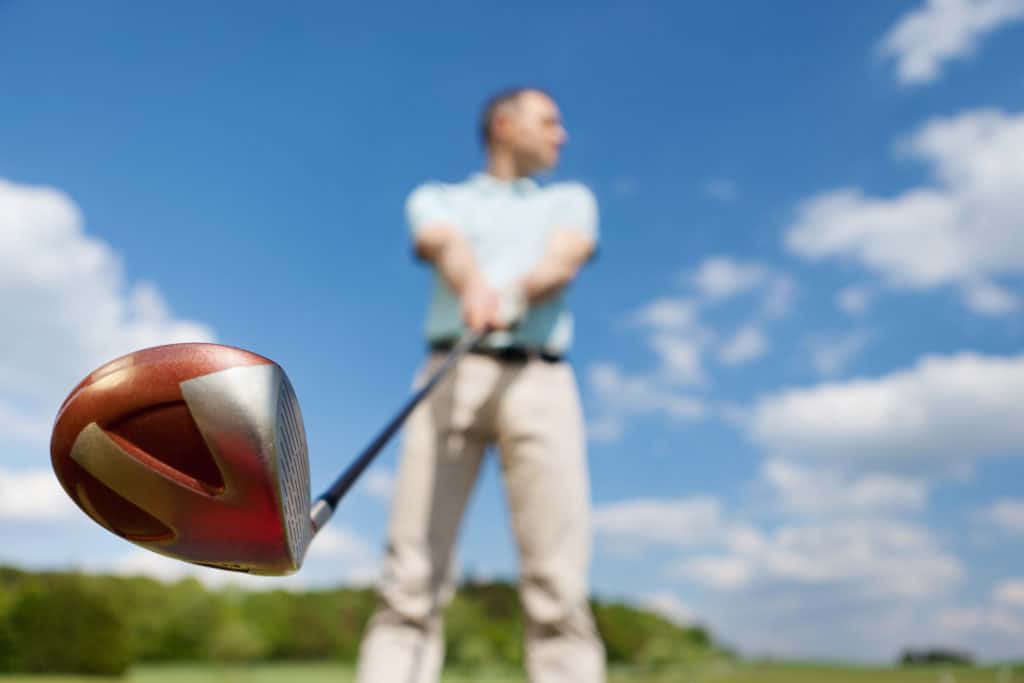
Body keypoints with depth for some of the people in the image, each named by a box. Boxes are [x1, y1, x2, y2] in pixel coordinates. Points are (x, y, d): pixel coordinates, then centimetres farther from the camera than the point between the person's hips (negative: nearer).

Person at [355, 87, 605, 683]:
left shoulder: (572, 199, 25)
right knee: (412, 578, -11)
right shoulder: (437, 199, 21)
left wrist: (515, 292, -22)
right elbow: (447, 248, -4)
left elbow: (565, 260, 1)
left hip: (541, 382, 1)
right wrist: (476, 287, -28)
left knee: (559, 585, -10)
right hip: (452, 377, 0)